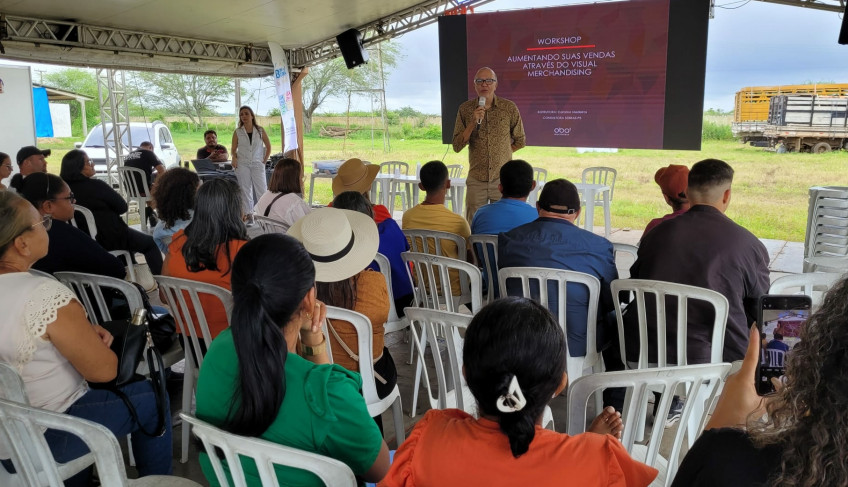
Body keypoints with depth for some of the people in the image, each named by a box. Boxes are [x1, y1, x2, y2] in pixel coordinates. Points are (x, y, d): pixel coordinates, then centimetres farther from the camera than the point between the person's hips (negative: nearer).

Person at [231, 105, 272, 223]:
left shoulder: (260, 131, 4)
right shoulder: (237, 132, 4)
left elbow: (268, 147, 11)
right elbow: (233, 149, 8)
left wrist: (264, 160, 3)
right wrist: (234, 158, -12)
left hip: (257, 164, -1)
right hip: (242, 165, 1)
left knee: (262, 189, -6)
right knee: (245, 191, 2)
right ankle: (249, 216, 7)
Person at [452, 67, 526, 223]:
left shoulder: (509, 108, -1)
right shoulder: (465, 109, 1)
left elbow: (519, 141, 12)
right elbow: (457, 147, -3)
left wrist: (500, 154, 9)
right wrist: (473, 123, -13)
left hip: (502, 178, 0)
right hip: (476, 180, 1)